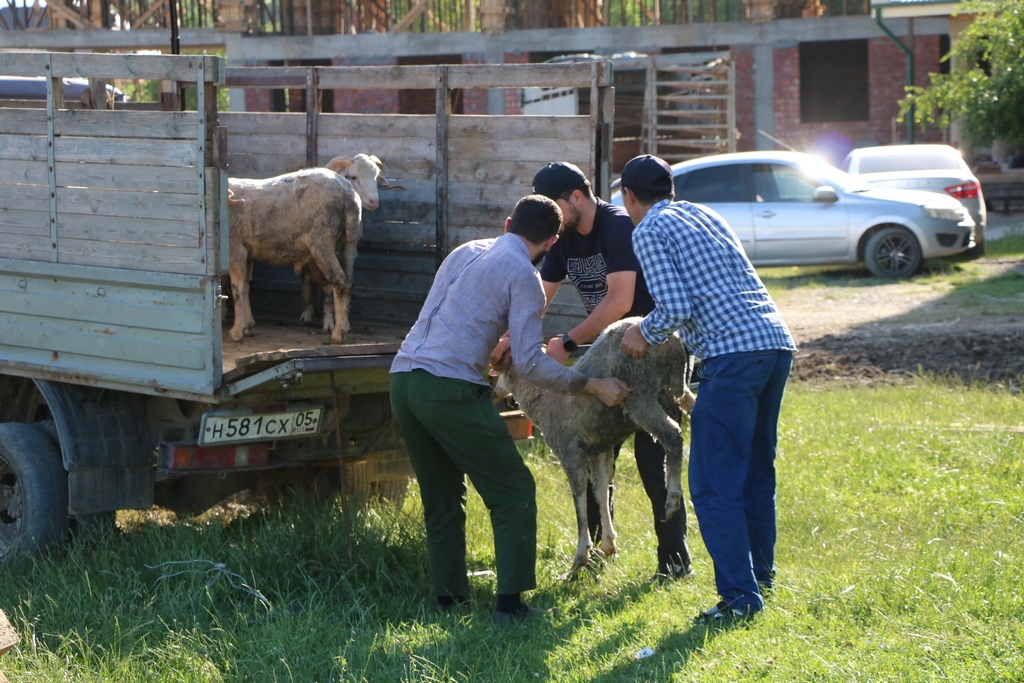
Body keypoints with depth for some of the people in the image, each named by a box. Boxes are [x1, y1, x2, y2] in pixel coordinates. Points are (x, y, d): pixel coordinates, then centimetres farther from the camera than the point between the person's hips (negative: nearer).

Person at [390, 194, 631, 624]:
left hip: (403, 377, 8)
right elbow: (530, 363, -7)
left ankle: (448, 597, 18)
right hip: (450, 389, -8)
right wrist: (593, 386, 1)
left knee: (441, 498, 19)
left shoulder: (466, 252, 21)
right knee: (513, 493, 2)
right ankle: (509, 603, -5)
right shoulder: (523, 275, -1)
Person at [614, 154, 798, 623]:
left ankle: (740, 596, -9)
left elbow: (675, 308, -10)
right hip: (777, 341, 8)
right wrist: (660, 329, 35)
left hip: (733, 354, -8)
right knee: (757, 470, 20)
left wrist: (645, 334, 9)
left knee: (715, 483, -5)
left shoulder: (649, 231, 1)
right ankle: (760, 573, 30)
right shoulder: (704, 214, 25)